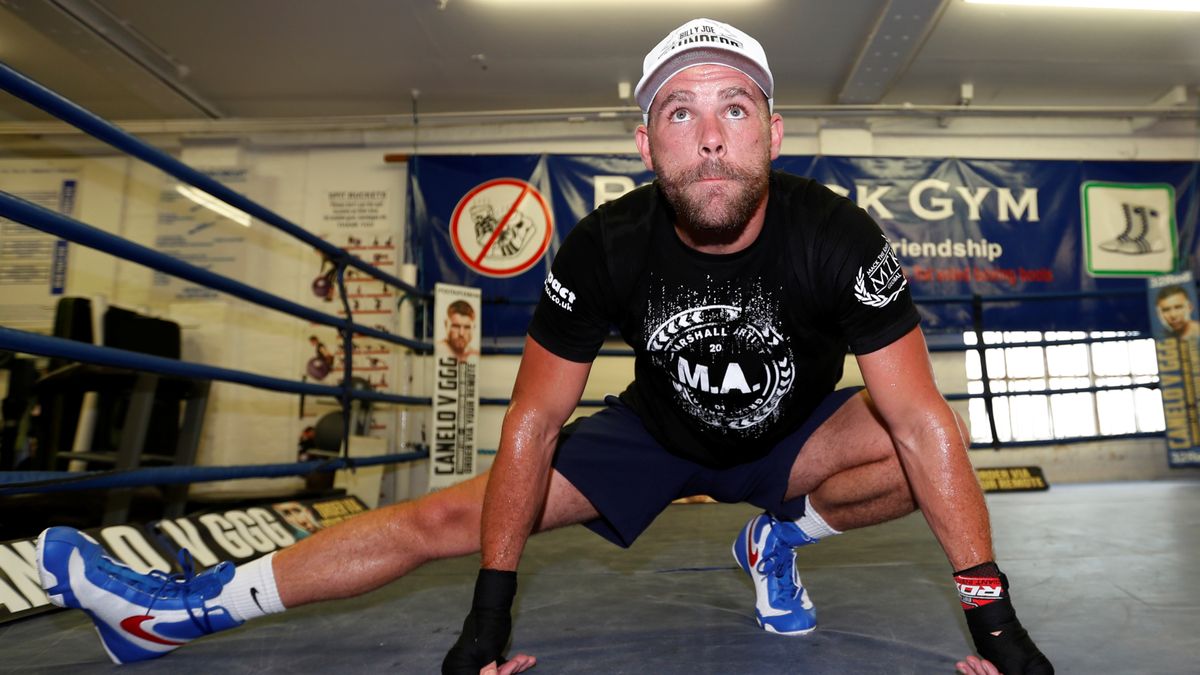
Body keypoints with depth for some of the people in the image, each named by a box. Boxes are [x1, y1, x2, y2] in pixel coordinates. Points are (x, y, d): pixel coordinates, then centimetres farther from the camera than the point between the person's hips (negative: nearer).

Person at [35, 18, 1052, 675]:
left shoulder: (835, 236, -27)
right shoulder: (608, 247, -25)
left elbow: (921, 417, -23)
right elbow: (534, 421, -20)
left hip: (792, 439, 1)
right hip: (657, 435, 0)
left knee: (910, 452, -29)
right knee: (444, 517, -8)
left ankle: (778, 540, 2)